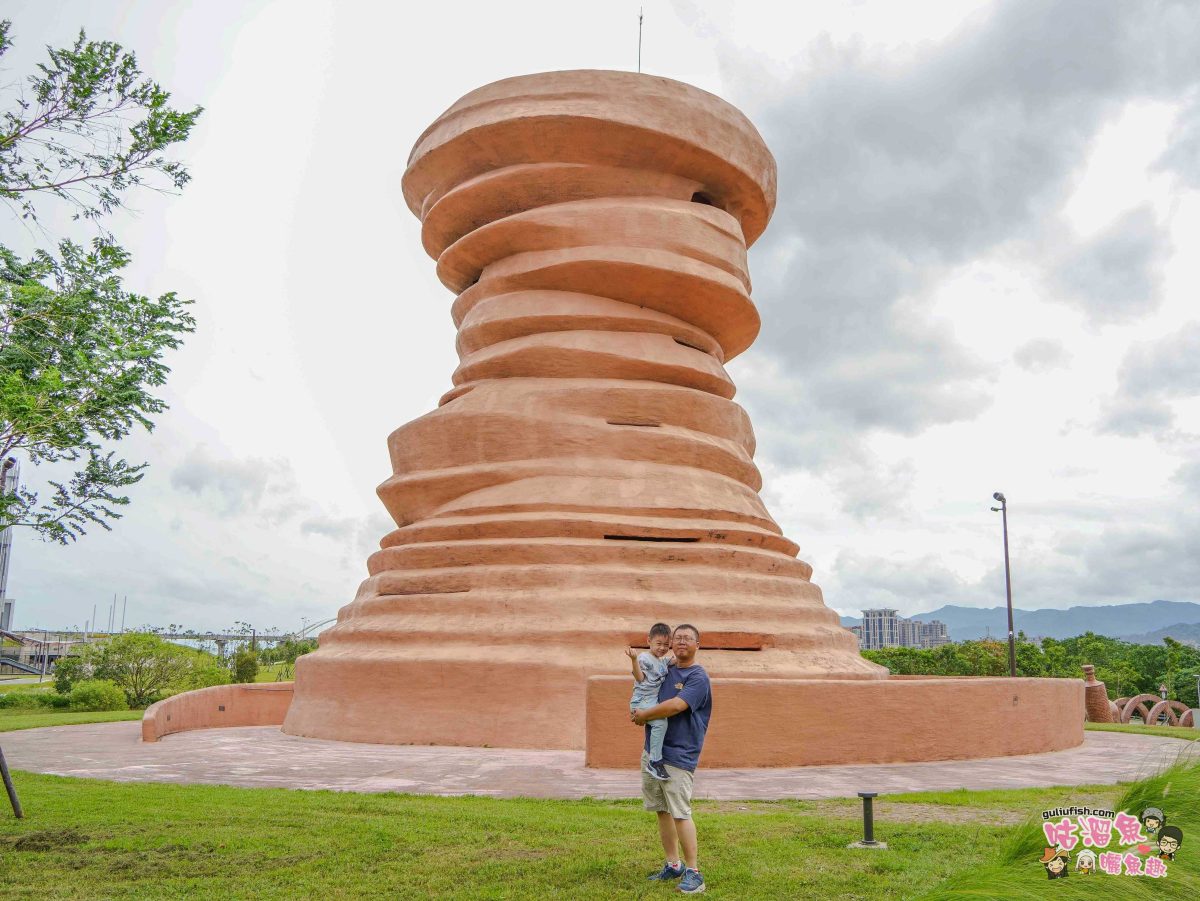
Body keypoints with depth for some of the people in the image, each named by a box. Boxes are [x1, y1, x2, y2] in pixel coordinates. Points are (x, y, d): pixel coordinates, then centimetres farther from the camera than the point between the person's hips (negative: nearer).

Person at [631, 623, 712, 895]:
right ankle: (673, 865, 24)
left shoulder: (698, 677, -9)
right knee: (662, 810, 13)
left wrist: (643, 716, -11)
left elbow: (676, 705, -22)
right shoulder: (665, 670, 12)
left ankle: (693, 871, 1)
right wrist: (638, 714, 1)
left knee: (680, 813, -8)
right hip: (652, 750, 7)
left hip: (678, 755, -7)